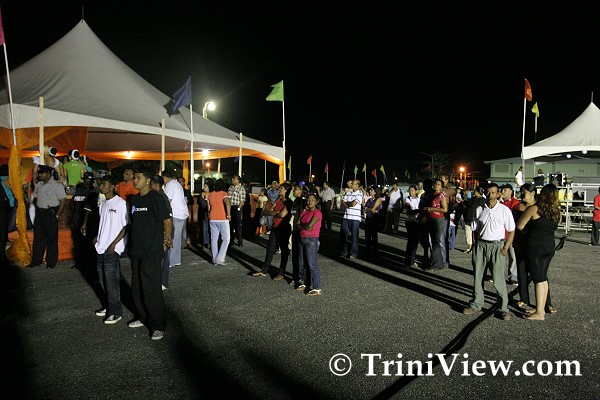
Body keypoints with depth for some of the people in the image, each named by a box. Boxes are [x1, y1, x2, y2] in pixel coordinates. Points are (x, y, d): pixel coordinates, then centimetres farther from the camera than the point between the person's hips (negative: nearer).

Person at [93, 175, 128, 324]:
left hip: (113, 249, -8)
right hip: (101, 247, 8)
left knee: (111, 280, -4)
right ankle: (107, 306, 28)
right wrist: (97, 237, 9)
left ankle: (116, 312, 6)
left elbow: (126, 226, -13)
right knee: (103, 279, 14)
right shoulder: (103, 204, 12)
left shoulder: (120, 203, -12)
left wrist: (114, 244, -17)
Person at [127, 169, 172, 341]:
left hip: (151, 251, -8)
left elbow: (167, 221, -12)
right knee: (137, 287, 17)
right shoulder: (134, 199, 12)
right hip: (136, 250, 8)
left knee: (151, 290, -5)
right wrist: (132, 242, 14)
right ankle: (142, 317, 35)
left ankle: (158, 326, 7)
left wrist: (166, 240, -8)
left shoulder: (156, 198, -12)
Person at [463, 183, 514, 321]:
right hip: (481, 245, 3)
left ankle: (503, 308, 7)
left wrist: (505, 248, -7)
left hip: (497, 245, -3)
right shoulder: (480, 209, 6)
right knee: (477, 276, 8)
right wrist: (475, 244, 2)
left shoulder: (504, 210, -1)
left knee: (498, 278, -5)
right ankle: (476, 304, 21)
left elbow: (511, 231, 1)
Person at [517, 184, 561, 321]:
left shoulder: (533, 209, -11)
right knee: (543, 278, 16)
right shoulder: (557, 213, 4)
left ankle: (539, 313, 2)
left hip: (535, 246, -5)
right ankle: (542, 308, 23)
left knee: (538, 279, -2)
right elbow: (552, 228, 13)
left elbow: (519, 226, -6)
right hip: (550, 246, 5)